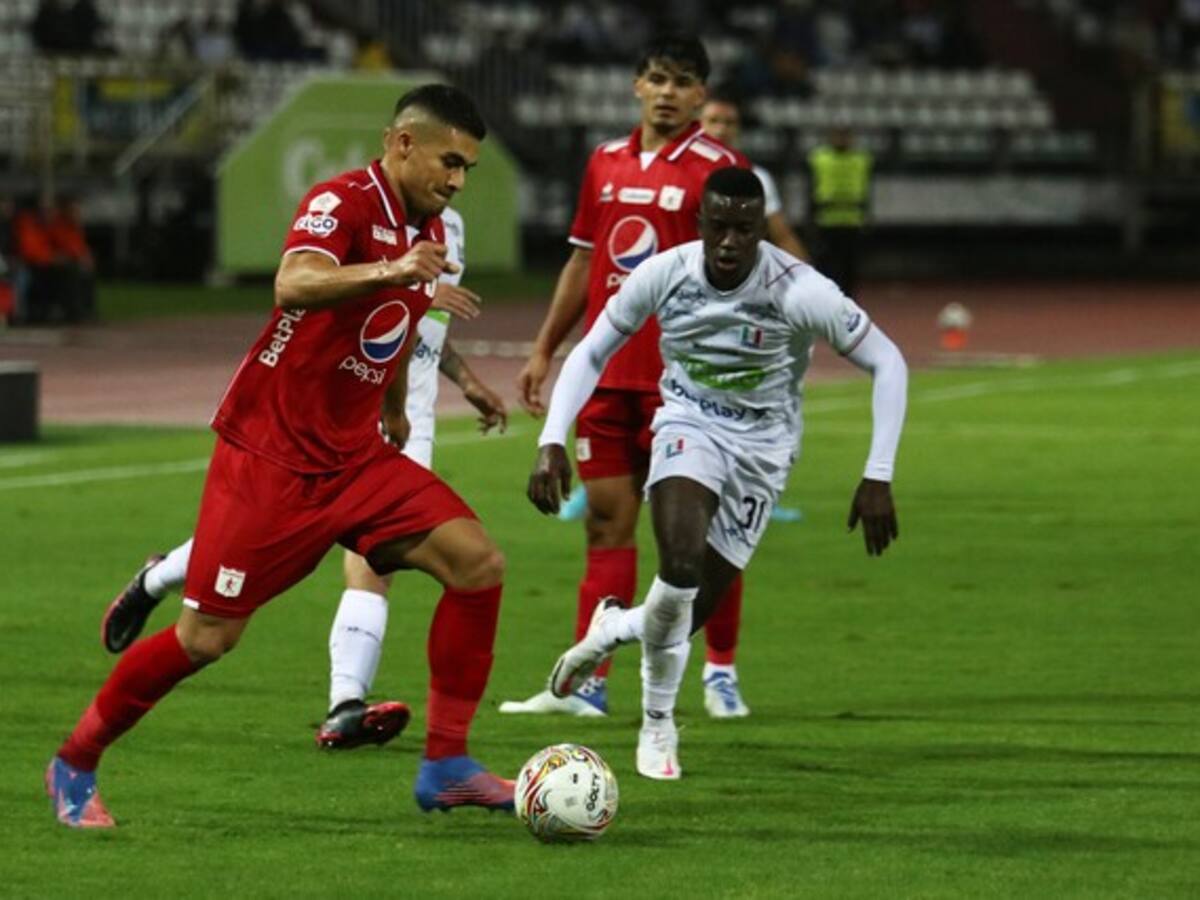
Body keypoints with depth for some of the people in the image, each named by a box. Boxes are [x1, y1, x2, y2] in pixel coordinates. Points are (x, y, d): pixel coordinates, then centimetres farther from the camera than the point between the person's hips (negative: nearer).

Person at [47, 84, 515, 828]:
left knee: (477, 562, -10)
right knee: (208, 637, -5)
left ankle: (446, 765, -3)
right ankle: (75, 764, 16)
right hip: (270, 455, -7)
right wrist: (388, 269, -54)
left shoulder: (426, 229, 8)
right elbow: (294, 286, -39)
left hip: (355, 459, 7)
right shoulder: (342, 203, -17)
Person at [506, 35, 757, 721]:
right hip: (608, 373, 5)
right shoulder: (607, 162, 12)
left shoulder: (721, 169, -5)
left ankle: (722, 673, 11)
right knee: (607, 521, 5)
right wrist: (545, 350, 18)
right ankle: (587, 684, 6)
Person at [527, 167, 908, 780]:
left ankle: (615, 627, 38)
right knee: (681, 562, -29)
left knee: (689, 612, -1)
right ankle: (659, 723, -6)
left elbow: (887, 364, -14)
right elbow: (590, 354, -1)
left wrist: (878, 477, -19)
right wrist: (552, 442, -12)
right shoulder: (664, 275, -15)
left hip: (761, 446, 0)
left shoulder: (800, 292, -23)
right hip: (689, 424, 0)